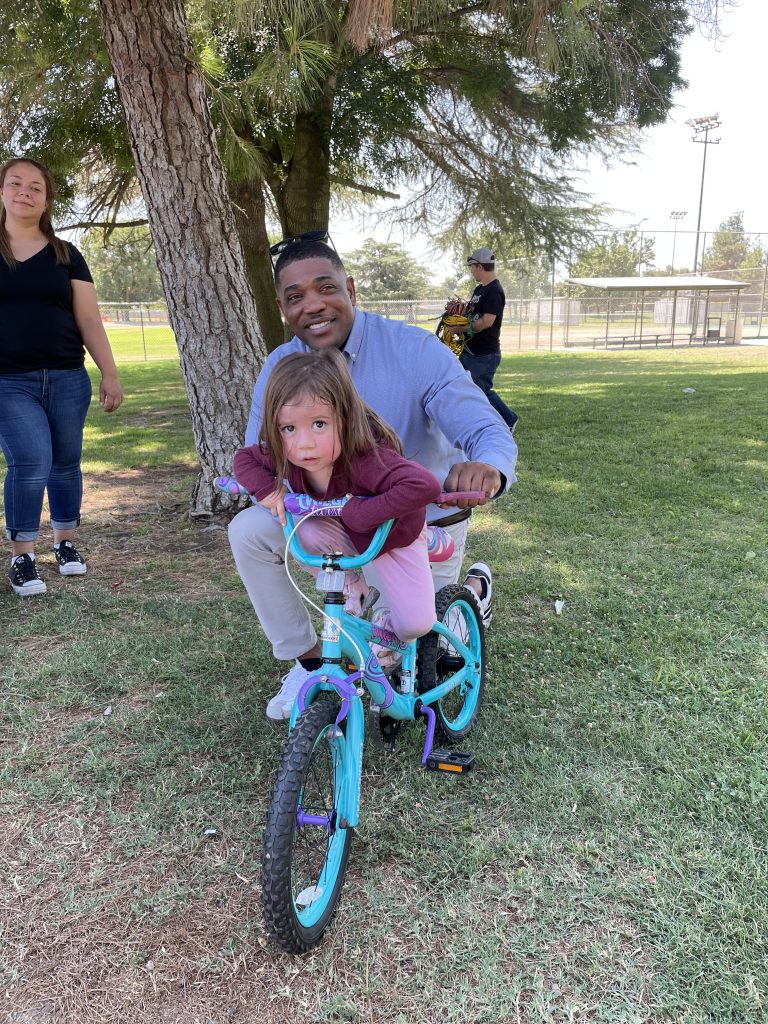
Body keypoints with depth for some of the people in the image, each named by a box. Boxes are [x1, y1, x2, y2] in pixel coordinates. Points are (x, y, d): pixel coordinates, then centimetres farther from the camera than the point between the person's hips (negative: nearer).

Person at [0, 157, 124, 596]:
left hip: (68, 379, 2)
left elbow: (89, 320, 7)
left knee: (65, 464, 7)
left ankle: (66, 543, 24)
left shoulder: (66, 254, 9)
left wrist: (110, 374, 2)